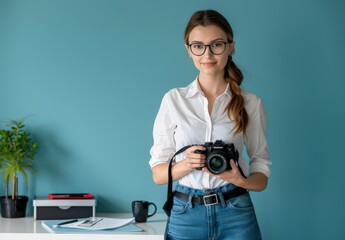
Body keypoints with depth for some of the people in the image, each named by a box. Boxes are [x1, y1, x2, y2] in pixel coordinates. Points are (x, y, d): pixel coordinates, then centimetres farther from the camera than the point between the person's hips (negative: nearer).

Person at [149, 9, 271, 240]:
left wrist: (240, 180, -16)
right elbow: (158, 173, 2)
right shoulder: (173, 99, 1)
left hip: (236, 214, 0)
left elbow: (262, 177, 5)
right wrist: (186, 164, -17)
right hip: (185, 214, 0)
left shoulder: (251, 103, 1)